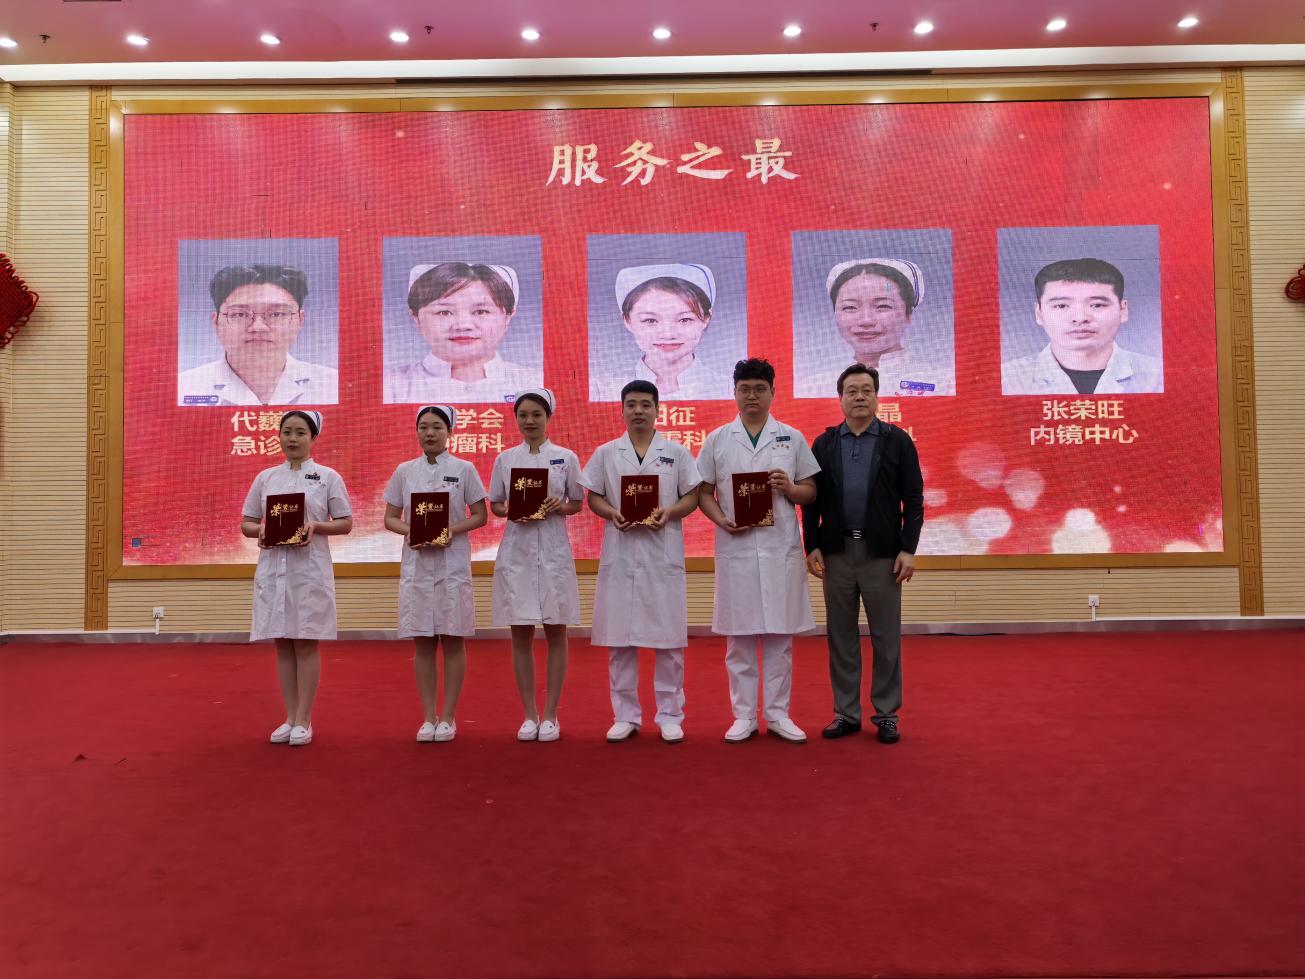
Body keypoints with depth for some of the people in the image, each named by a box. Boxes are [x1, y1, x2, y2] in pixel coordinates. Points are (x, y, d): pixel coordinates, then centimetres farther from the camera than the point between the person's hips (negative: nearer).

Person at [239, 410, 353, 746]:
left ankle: (303, 720, 8)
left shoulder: (328, 476, 2)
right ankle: (290, 718, 16)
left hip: (310, 567, -3)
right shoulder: (265, 477, 11)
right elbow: (246, 523, 12)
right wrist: (260, 531, -10)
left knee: (306, 643, 0)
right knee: (283, 644, 7)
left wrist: (316, 527, -16)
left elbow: (346, 523, 1)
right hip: (273, 567, 3)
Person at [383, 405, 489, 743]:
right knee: (422, 642, 5)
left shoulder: (463, 469, 0)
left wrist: (452, 530, -15)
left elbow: (480, 515, 2)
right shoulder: (404, 471, 7)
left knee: (453, 640, 2)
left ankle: (448, 717, 12)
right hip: (416, 563, 2)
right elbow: (390, 518, 8)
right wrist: (411, 531, -12)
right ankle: (428, 717, 15)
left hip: (452, 563, -2)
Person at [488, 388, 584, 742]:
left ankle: (550, 714, 14)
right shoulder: (505, 459, 6)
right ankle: (529, 715, 15)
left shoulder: (566, 457, 2)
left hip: (553, 551, -1)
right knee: (520, 634, 4)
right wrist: (509, 510, -11)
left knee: (555, 632, 3)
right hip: (516, 551, 1)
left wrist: (558, 507, -13)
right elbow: (494, 504, 10)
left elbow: (577, 504, 7)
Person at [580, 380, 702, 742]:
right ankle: (625, 715, 17)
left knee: (669, 637, 2)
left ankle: (670, 715, 14)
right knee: (619, 637, 5)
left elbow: (692, 496, 5)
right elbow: (593, 497, 9)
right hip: (620, 552, 1)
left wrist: (670, 512, -14)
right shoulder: (605, 453, 8)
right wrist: (613, 514, -10)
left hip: (663, 552, -1)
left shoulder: (676, 452, 5)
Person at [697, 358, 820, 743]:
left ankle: (778, 714, 17)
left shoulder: (792, 438, 7)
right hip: (735, 548, 0)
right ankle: (743, 715, 16)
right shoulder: (717, 440, 7)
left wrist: (791, 489, -12)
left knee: (780, 635, 5)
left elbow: (811, 492, 9)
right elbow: (704, 493, 8)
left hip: (781, 548, 0)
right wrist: (722, 520, -10)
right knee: (739, 636, 6)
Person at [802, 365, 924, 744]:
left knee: (886, 637, 5)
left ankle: (886, 714, 17)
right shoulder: (823, 444, 7)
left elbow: (913, 500, 0)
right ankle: (846, 713, 19)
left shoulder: (898, 440, 1)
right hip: (836, 553, 2)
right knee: (841, 637, 8)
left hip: (882, 553, -2)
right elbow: (811, 500, 6)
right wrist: (812, 546, -1)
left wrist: (908, 549, -7)